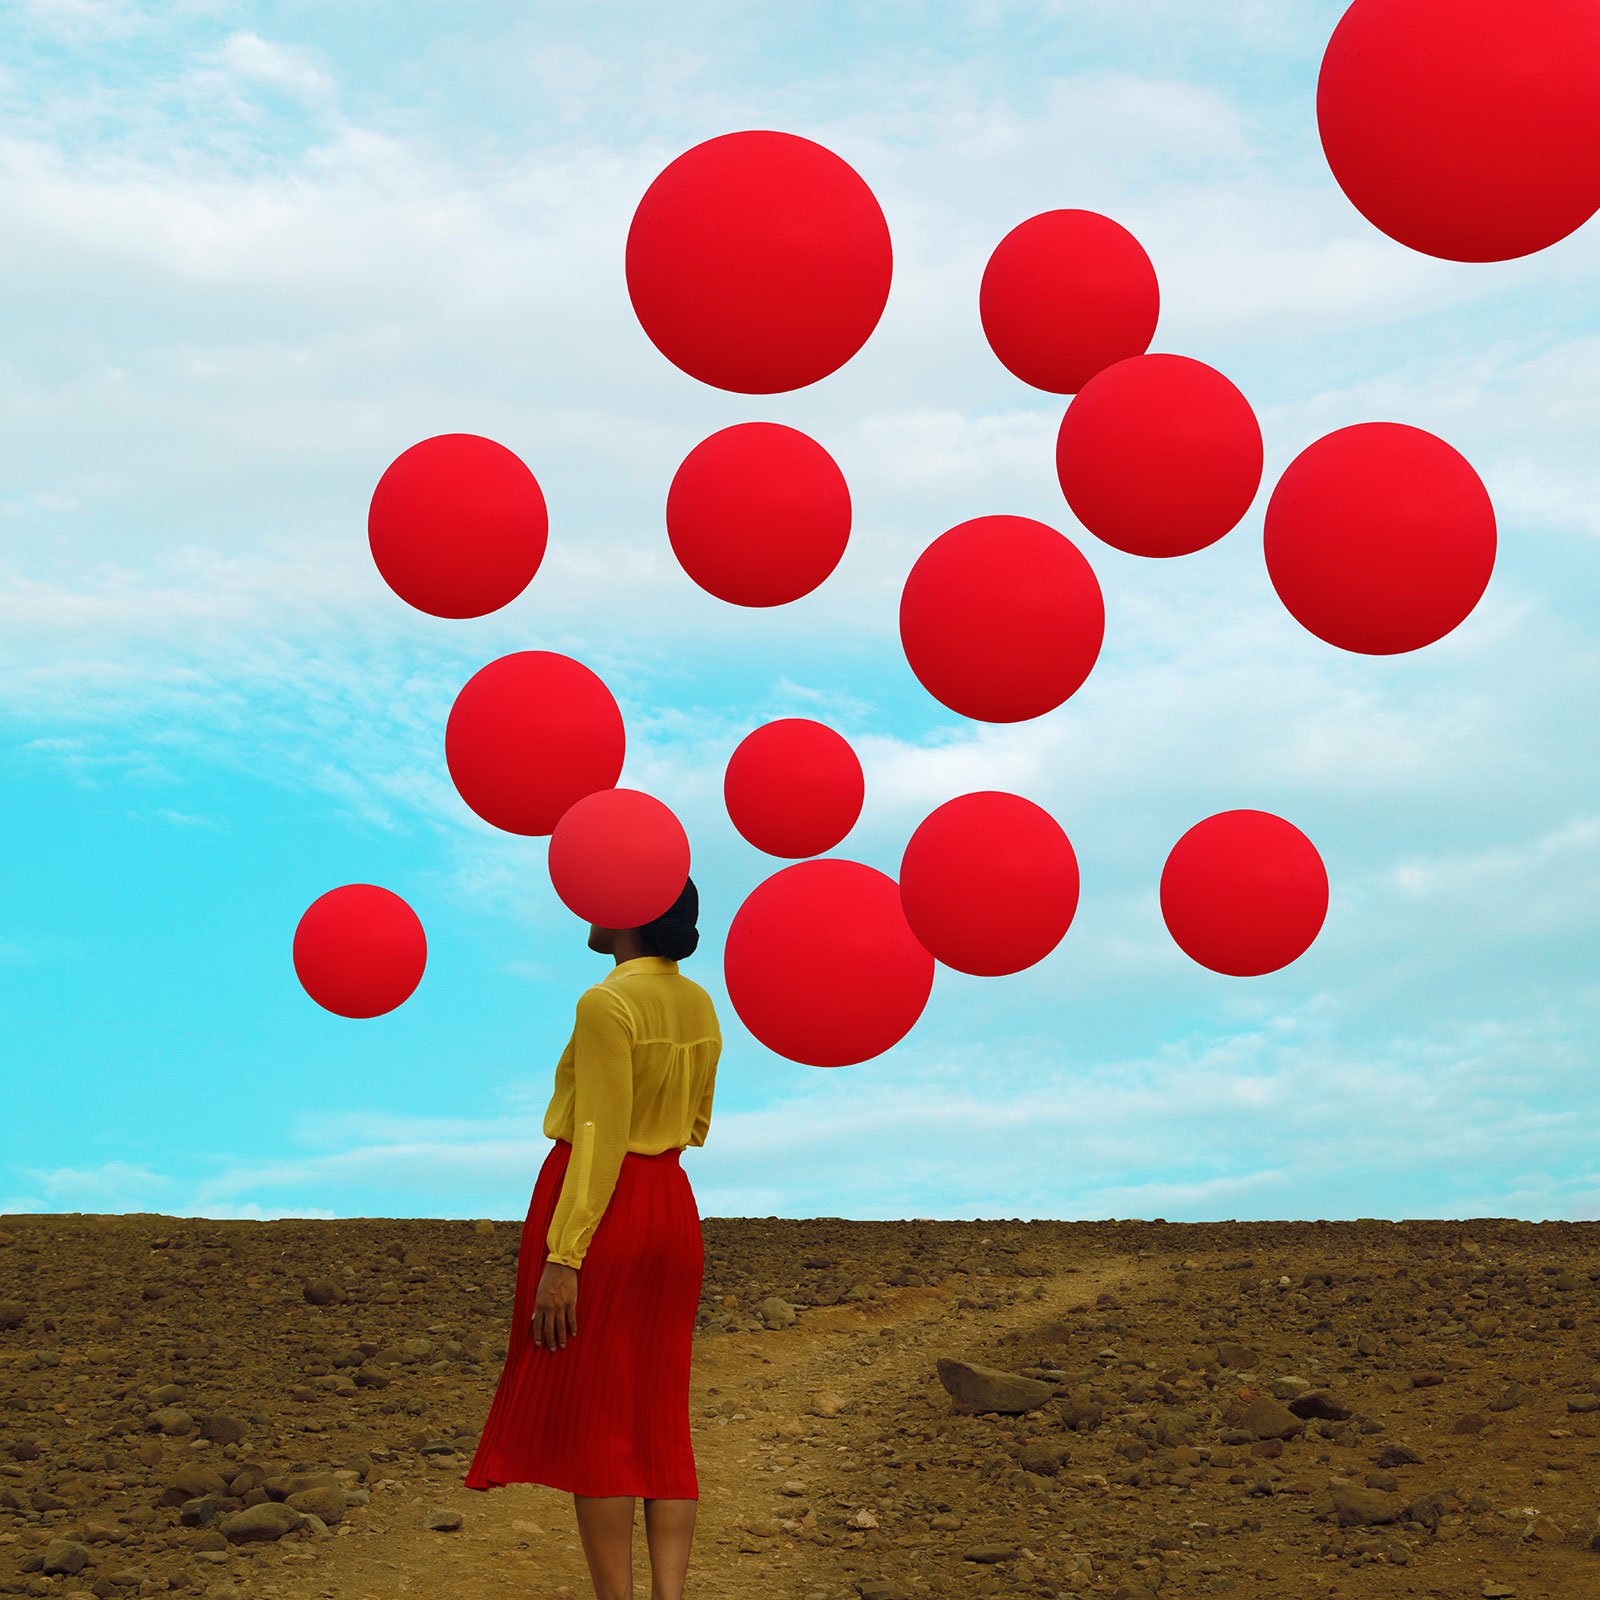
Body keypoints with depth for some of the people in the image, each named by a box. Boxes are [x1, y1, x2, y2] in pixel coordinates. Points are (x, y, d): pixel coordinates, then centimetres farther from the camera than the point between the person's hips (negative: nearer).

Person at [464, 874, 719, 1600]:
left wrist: (563, 1259, -20)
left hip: (598, 1210, -7)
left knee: (588, 1415, 2)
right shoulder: (699, 1004, 7)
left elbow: (601, 1141, -21)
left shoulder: (607, 1003, -17)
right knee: (658, 1415, 10)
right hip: (672, 1209, 8)